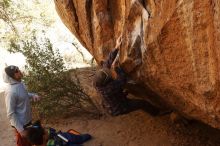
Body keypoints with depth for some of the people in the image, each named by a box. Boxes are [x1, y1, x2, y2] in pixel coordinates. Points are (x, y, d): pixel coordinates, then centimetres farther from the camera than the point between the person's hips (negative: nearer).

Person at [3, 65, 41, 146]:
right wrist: (21, 130, -22)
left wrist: (33, 95, -4)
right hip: (21, 124, -8)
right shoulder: (11, 91, -29)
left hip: (27, 119, 8)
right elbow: (10, 114, -25)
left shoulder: (20, 83, -3)